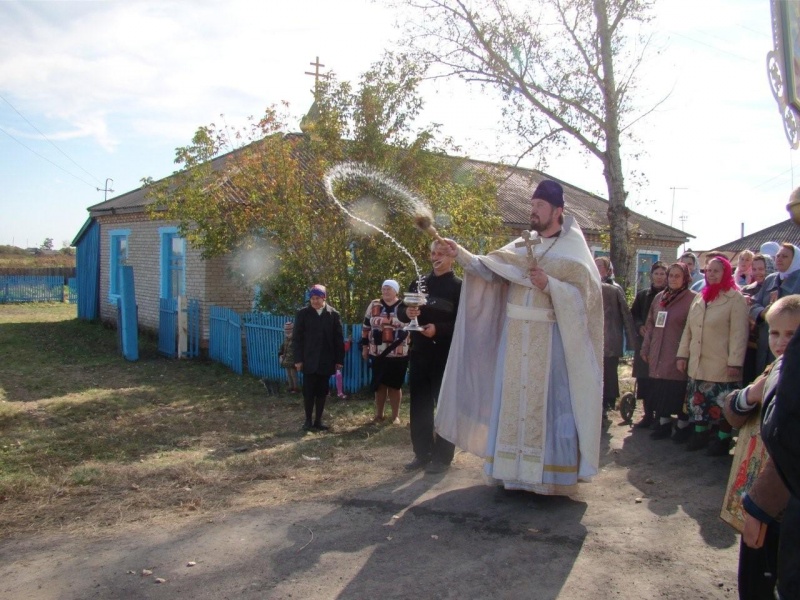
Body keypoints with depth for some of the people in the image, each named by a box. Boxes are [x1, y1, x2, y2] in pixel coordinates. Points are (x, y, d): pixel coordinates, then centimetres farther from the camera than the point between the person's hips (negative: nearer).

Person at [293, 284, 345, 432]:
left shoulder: (334, 314, 3)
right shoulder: (302, 314, 1)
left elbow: (339, 338, 2)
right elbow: (298, 338, 0)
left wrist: (339, 359, -1)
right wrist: (298, 359, -6)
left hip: (326, 361, 1)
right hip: (309, 361, -1)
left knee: (322, 392, 7)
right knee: (308, 392, 2)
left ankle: (318, 421, 16)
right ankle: (308, 420, 15)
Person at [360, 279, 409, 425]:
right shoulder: (374, 305, 4)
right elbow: (366, 326, 9)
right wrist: (365, 347, 7)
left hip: (398, 355, -1)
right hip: (378, 354, 1)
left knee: (395, 385, 5)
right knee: (379, 384, 8)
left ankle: (395, 415, 16)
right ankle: (379, 414, 21)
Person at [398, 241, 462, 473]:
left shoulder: (459, 286, -3)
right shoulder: (419, 284, 13)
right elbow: (400, 311, 12)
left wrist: (438, 329, -22)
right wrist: (407, 312, -11)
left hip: (446, 355, -5)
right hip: (419, 353, 5)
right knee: (419, 405, 9)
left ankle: (442, 457, 9)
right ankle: (422, 454, 19)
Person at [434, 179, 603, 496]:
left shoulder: (574, 252, -1)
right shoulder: (521, 246, 12)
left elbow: (584, 295, -8)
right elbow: (488, 269, 1)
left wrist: (549, 284, -19)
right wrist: (460, 254, -12)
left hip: (551, 341, -4)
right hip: (515, 338, 5)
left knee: (547, 405, -1)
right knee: (512, 402, 8)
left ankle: (549, 473, 9)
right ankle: (513, 469, 18)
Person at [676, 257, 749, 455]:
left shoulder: (735, 298, -6)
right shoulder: (699, 298, 14)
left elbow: (739, 333, -12)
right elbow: (688, 329, 15)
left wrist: (735, 362, -17)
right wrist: (682, 354, 9)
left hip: (721, 365, -6)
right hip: (698, 364, 6)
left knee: (722, 404, 1)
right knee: (698, 401, 11)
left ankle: (723, 439, 15)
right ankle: (700, 433, 24)